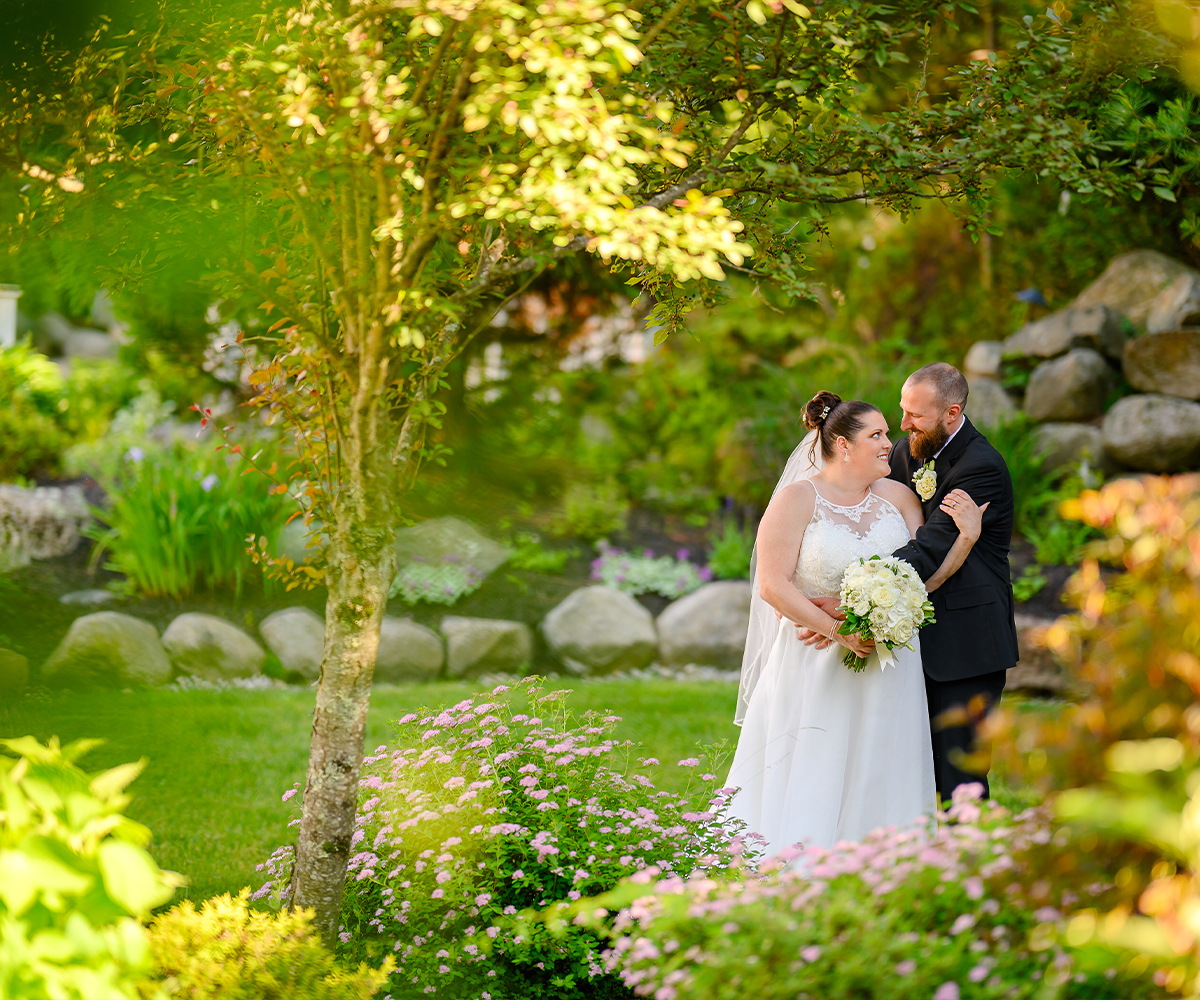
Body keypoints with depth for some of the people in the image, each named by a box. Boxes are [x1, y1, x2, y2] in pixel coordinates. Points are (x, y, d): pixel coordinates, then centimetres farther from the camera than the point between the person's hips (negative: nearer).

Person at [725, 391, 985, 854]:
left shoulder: (898, 497, 6)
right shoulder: (797, 498, -6)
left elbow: (926, 577, 4)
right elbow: (774, 585, -12)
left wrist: (967, 537, -10)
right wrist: (837, 631, -19)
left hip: (888, 668, 4)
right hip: (814, 668, -4)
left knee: (873, 786, 5)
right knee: (808, 791, -4)